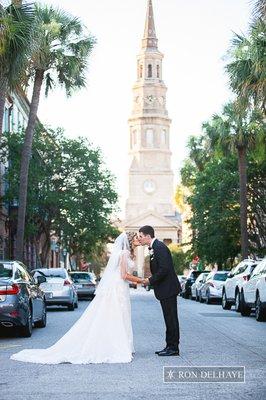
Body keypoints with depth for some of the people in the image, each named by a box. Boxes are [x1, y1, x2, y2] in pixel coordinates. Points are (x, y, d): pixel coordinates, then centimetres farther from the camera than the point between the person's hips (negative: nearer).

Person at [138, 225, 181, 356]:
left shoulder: (159, 247, -17)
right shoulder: (154, 247, 15)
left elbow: (164, 269, -23)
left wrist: (151, 280, -14)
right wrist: (151, 280, 7)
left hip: (168, 288, -10)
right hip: (165, 289, 10)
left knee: (171, 318, -4)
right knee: (169, 318, 13)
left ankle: (173, 348, 1)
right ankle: (170, 346, 18)